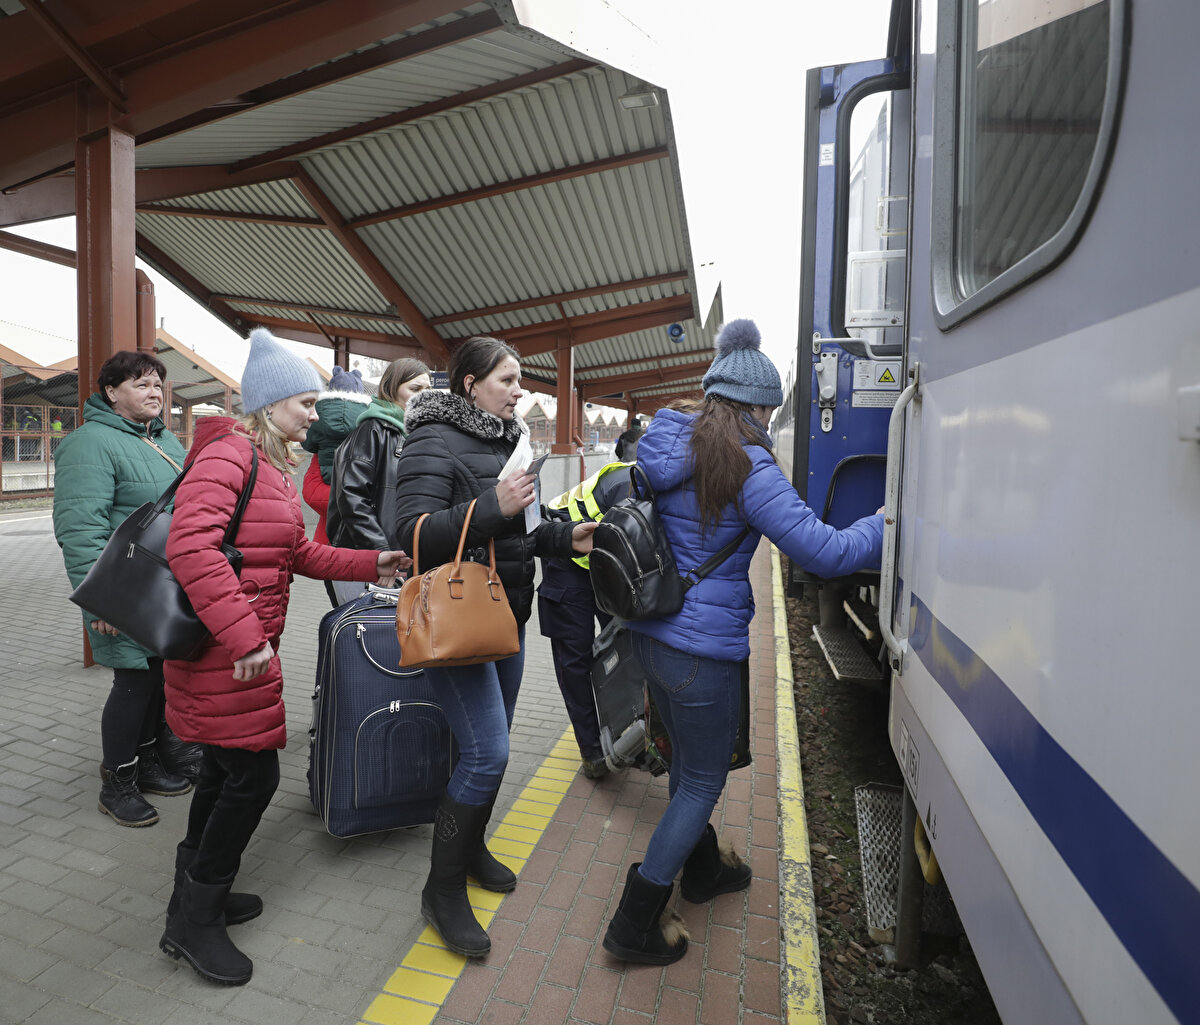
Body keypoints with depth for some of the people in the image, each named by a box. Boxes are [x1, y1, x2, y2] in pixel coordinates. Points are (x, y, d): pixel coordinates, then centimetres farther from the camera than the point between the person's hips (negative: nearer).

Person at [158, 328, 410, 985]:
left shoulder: (273, 467, 15)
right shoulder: (227, 454, -16)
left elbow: (298, 554, 18)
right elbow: (190, 547, -29)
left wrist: (371, 565, 10)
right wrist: (243, 636, -31)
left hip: (243, 646, 10)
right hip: (221, 651, -10)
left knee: (225, 767, 20)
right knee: (254, 774, -2)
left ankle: (195, 895, 38)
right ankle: (194, 923, 17)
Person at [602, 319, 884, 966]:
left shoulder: (662, 445, 4)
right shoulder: (745, 467, -19)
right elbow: (824, 552, -20)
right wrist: (883, 525, -3)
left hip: (651, 635, 8)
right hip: (704, 649, -8)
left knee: (687, 760, 26)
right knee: (703, 781, 11)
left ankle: (702, 868, 50)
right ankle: (635, 925, 23)